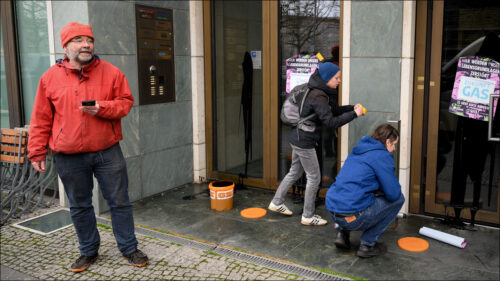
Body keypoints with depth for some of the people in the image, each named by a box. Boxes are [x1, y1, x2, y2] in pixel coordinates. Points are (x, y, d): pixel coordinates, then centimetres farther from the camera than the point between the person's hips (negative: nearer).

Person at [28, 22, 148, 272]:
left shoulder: (110, 73, -1)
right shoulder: (50, 77, 1)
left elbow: (125, 102, 3)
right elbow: (41, 119, 5)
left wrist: (101, 109, -16)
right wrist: (37, 152, 4)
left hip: (108, 153, -1)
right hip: (69, 158, 1)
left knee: (119, 202, 7)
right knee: (79, 207, 13)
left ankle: (128, 248, 23)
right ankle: (89, 251, 31)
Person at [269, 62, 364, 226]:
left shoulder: (317, 92, 9)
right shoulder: (318, 97, -22)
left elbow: (330, 111, 16)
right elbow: (331, 122, -26)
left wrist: (352, 107, 5)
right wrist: (354, 114, -21)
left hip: (298, 138, 10)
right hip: (304, 141, -10)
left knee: (295, 172, 22)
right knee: (314, 177, 2)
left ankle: (276, 203, 33)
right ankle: (308, 216, 14)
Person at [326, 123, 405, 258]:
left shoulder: (357, 151, 19)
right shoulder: (383, 156, -7)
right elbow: (393, 194, -8)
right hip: (352, 216, -8)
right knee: (398, 199, 9)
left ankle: (343, 233, 19)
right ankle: (367, 244, 8)